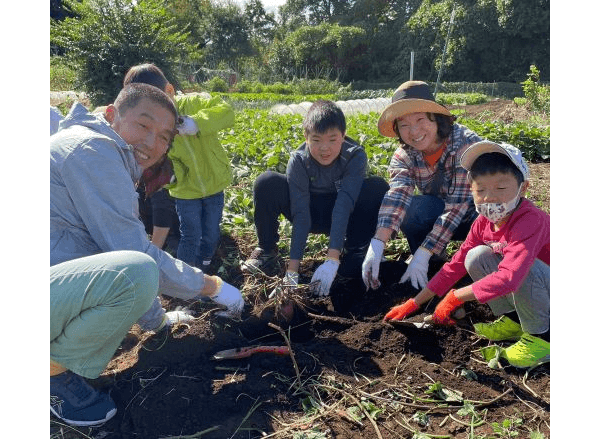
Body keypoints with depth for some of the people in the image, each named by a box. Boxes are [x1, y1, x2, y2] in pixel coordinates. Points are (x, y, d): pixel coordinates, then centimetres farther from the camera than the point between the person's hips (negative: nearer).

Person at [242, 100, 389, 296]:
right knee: (266, 183, -25)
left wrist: (332, 260, -44)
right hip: (312, 213, 1)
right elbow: (300, 213, -28)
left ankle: (354, 253, -11)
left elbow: (343, 206, -36)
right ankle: (266, 249, -5)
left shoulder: (355, 156, -26)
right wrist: (292, 269, -35)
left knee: (378, 188, -30)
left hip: (346, 216, 0)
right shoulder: (298, 160, -24)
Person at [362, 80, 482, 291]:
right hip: (438, 216, 3)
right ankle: (433, 263, -4)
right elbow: (397, 195, -32)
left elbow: (457, 204, -32)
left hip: (478, 213, -3)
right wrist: (377, 244, -49)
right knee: (409, 207, -29)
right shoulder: (404, 156, -14)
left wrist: (423, 254, -37)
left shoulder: (466, 143, -27)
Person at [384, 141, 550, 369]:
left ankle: (541, 335, -9)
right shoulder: (483, 222, -6)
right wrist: (414, 303, -4)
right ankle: (513, 321, 4)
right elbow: (456, 265, -2)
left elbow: (509, 277, -44)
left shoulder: (531, 220, -31)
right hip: (519, 290, 7)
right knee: (477, 256, -12)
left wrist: (455, 297, -34)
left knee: (523, 267, -35)